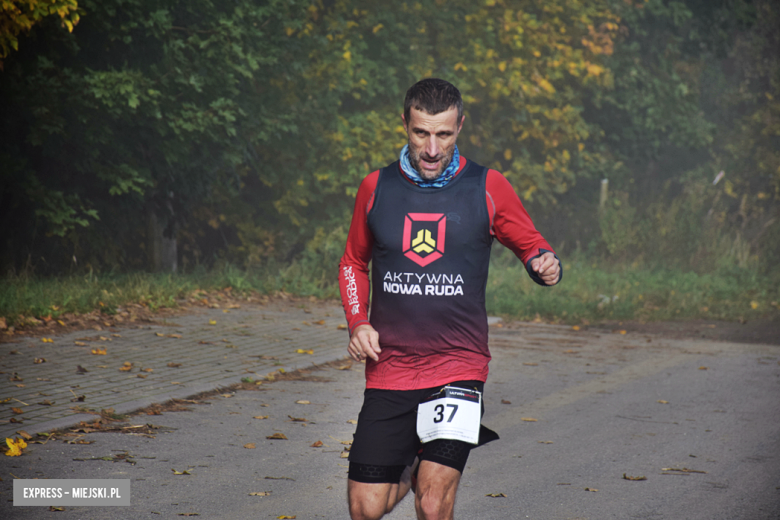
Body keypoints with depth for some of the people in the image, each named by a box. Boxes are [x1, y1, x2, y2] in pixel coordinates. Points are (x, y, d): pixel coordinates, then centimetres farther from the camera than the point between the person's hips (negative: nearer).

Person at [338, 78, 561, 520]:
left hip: (459, 365, -2)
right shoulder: (376, 188, 5)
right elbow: (354, 262, 18)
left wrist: (546, 265, -13)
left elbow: (532, 246, 10)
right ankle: (412, 469, 34)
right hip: (389, 368, 2)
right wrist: (358, 322, 3)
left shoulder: (488, 188, -1)